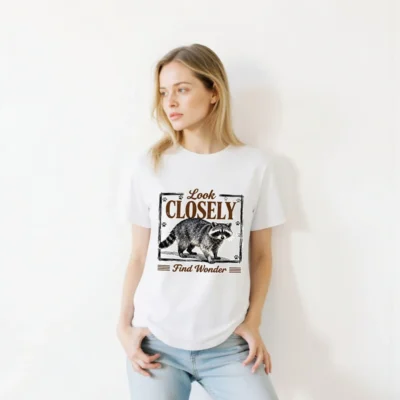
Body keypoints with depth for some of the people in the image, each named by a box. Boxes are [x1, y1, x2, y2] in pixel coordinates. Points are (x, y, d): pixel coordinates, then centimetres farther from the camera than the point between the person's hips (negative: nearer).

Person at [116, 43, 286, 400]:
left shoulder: (256, 164, -3)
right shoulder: (148, 165, -2)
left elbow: (261, 254, 5)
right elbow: (139, 255, 4)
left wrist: (253, 322, -2)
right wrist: (124, 324, -1)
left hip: (228, 344, 0)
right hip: (156, 341, 1)